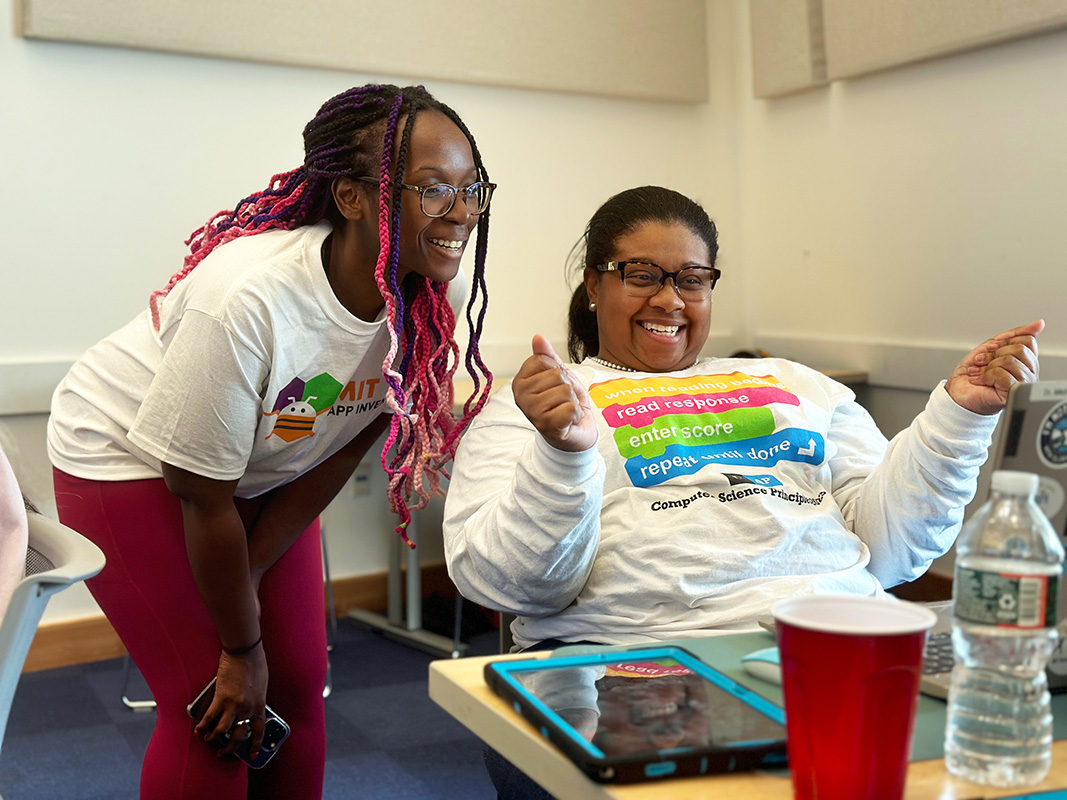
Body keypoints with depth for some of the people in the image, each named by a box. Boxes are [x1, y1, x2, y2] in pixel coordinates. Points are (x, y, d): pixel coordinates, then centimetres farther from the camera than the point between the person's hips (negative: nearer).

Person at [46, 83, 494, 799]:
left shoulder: (423, 300, -19)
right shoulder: (249, 298, -37)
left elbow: (337, 454, -8)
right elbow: (204, 500, -26)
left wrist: (244, 583, -7)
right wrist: (241, 646, -13)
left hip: (266, 470, 6)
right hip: (128, 460, -5)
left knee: (298, 686, 6)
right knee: (211, 713, -7)